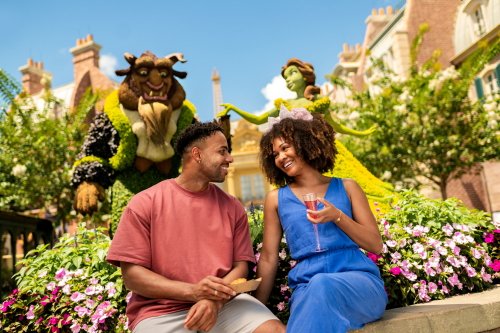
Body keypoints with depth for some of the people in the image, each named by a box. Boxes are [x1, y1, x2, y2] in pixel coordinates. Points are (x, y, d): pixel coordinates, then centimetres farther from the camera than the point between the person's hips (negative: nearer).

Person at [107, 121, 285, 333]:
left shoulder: (232, 207, 8)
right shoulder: (144, 204, -2)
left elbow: (240, 265, 6)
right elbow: (131, 274, -5)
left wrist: (214, 300, -15)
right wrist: (193, 291, -17)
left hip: (224, 305, 4)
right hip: (163, 312, -3)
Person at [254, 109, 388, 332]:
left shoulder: (346, 187, 11)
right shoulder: (276, 198, 11)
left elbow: (376, 245, 6)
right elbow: (268, 258, 12)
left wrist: (337, 216, -9)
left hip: (360, 281, 0)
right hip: (307, 286, 0)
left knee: (322, 285, -36)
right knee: (315, 290, -37)